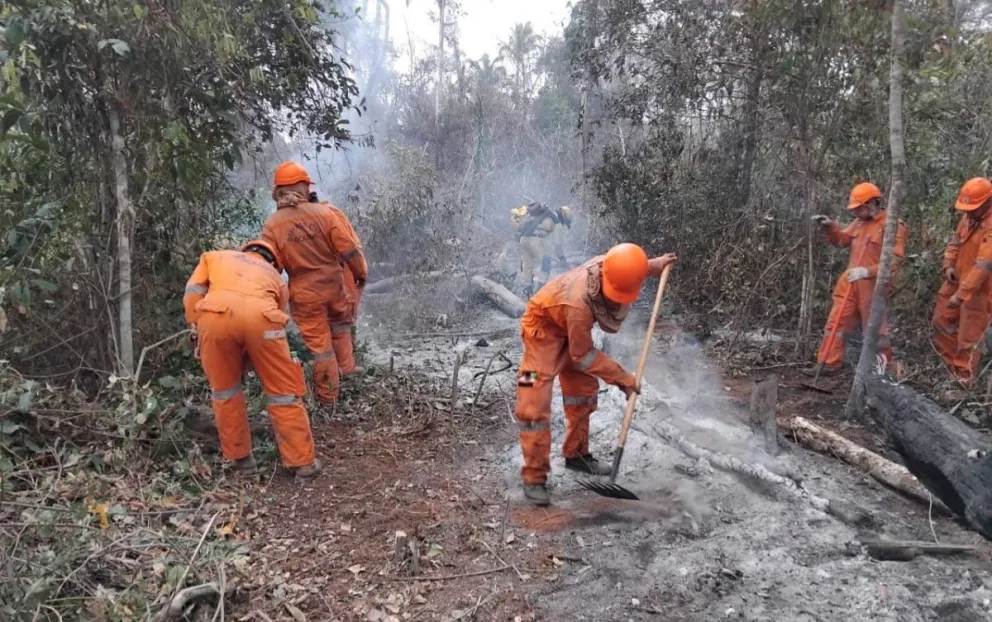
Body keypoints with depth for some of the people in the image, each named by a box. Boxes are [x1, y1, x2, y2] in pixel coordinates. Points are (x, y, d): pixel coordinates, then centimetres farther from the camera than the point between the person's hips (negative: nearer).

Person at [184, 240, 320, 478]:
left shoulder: (214, 257, 38)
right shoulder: (275, 276, 37)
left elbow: (193, 293, 21)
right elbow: (274, 327, 34)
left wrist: (196, 329, 27)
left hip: (215, 314, 0)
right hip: (260, 315, 0)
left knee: (224, 391, 21)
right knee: (283, 391, 14)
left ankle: (240, 458, 29)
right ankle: (303, 461, 20)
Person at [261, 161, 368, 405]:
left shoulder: (271, 225, -10)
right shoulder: (325, 212, -13)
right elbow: (349, 249, -9)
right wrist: (361, 273, 7)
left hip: (304, 294, 0)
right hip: (334, 285, 1)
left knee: (319, 343, 11)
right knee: (340, 324, 31)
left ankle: (327, 395, 24)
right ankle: (346, 367, 37)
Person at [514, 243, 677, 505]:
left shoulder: (612, 265, -24)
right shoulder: (579, 302, -42)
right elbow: (583, 355, -25)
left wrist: (655, 265, 11)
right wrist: (621, 377, -19)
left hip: (572, 327, 8)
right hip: (544, 326, -8)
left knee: (583, 390, 15)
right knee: (534, 401, -14)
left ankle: (577, 454, 32)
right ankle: (534, 476, -6)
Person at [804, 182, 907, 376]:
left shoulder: (893, 225, -12)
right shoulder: (860, 222, 10)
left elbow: (894, 261, -18)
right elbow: (842, 239, 21)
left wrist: (868, 271, -27)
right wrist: (829, 227, 3)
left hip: (872, 286, -7)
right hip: (850, 283, 7)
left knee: (875, 329, 5)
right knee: (836, 323, 7)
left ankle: (887, 367, 23)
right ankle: (829, 364, 14)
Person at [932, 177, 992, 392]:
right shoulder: (970, 216, -1)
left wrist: (961, 294, -31)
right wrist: (948, 265, -4)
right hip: (957, 281, 8)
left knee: (968, 337, 3)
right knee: (942, 322, 18)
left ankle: (964, 378, 18)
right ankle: (952, 362, 37)